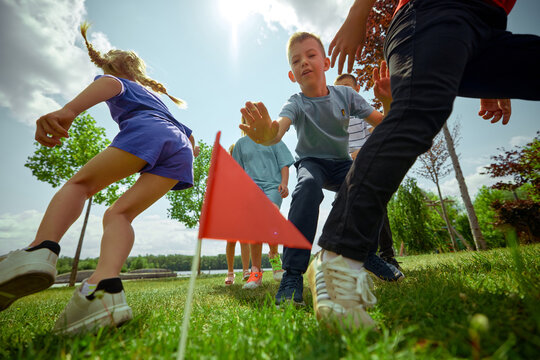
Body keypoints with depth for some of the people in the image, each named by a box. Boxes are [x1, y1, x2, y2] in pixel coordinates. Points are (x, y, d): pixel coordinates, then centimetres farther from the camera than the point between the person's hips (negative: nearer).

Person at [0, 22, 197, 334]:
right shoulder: (156, 96, 45)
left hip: (145, 132, -5)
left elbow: (110, 85, -2)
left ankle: (41, 250, -21)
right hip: (181, 148, 5)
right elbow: (191, 137, 38)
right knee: (119, 214, 1)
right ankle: (103, 289, -24)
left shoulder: (119, 83, 27)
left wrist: (68, 110, -19)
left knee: (81, 183, 6)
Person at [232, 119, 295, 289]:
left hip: (273, 185, -2)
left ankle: (274, 255, 1)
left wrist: (284, 183, -6)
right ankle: (256, 271, 1)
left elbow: (284, 164, 10)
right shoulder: (241, 143, 22)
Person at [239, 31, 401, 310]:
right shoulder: (295, 104, -15)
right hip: (311, 162, -3)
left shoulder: (345, 94, -7)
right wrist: (267, 135, -61)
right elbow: (279, 129, -38)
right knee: (308, 185, -37)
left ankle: (368, 252, 5)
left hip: (341, 163, 3)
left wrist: (388, 103, -27)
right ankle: (293, 272, -32)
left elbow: (382, 126, -6)